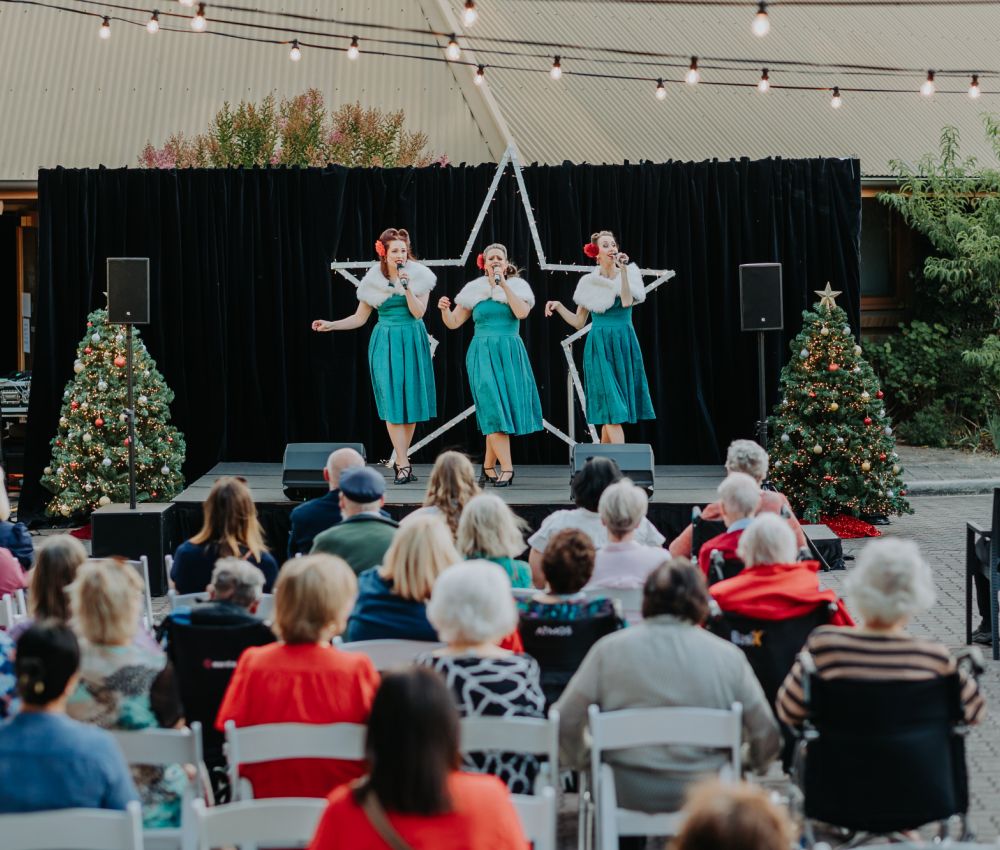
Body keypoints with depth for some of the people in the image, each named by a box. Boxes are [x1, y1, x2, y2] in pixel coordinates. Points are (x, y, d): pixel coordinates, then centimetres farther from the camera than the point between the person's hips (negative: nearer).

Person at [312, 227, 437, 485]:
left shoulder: (419, 276, -1)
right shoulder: (374, 280, 2)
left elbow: (419, 312, -9)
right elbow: (359, 318, 8)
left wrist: (407, 287, -20)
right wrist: (330, 325, -2)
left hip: (413, 342, 1)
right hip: (386, 344, -1)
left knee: (411, 400, 1)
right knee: (392, 402, -9)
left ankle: (401, 460, 12)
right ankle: (403, 464, -11)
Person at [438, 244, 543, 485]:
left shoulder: (516, 286, 6)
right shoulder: (475, 290, 8)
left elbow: (522, 313, -13)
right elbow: (453, 323, 10)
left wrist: (504, 285, -13)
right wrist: (445, 309, -11)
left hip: (510, 355, 1)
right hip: (483, 355, -1)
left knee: (502, 410, 0)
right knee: (494, 410, -12)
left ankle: (489, 465, 14)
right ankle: (506, 468, -16)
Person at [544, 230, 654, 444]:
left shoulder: (628, 274, 2)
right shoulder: (589, 283, 5)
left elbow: (627, 302, -18)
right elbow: (578, 322, 9)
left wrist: (623, 270, -20)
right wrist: (559, 306, -5)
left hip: (624, 345, 1)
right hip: (599, 346, -1)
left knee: (610, 411, 3)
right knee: (611, 407, -10)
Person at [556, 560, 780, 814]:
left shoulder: (609, 649, -2)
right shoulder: (727, 656, -2)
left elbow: (566, 722, -1)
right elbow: (766, 734, 0)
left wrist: (581, 760, 18)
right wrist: (752, 763, 22)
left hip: (627, 795, 1)